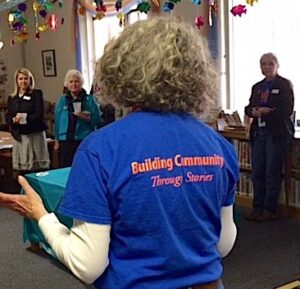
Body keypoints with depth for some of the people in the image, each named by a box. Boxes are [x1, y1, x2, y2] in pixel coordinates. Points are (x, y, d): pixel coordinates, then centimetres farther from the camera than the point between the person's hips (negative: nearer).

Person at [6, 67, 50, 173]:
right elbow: (8, 117, 9)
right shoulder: (11, 98, 15)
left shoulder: (37, 94, 3)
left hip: (35, 134, -3)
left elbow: (39, 114, -6)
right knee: (22, 168, 0)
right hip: (19, 136, 3)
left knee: (39, 168, -3)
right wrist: (14, 120, -12)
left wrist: (24, 117, -15)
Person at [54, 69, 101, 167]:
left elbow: (97, 119, -1)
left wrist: (86, 118, -19)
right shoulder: (62, 100, 10)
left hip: (85, 140, -2)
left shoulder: (89, 99, 3)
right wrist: (57, 140, 11)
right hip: (66, 140, 2)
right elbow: (57, 121, 12)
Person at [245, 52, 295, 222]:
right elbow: (249, 108, 14)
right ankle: (257, 208, 14)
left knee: (272, 173, -2)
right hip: (258, 133, 6)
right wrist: (254, 111, -9)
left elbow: (287, 110, -11)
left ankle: (270, 210, 7)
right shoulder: (257, 87, 18)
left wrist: (263, 112, -11)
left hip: (277, 134, -5)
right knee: (257, 173, 5)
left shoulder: (284, 84, -1)